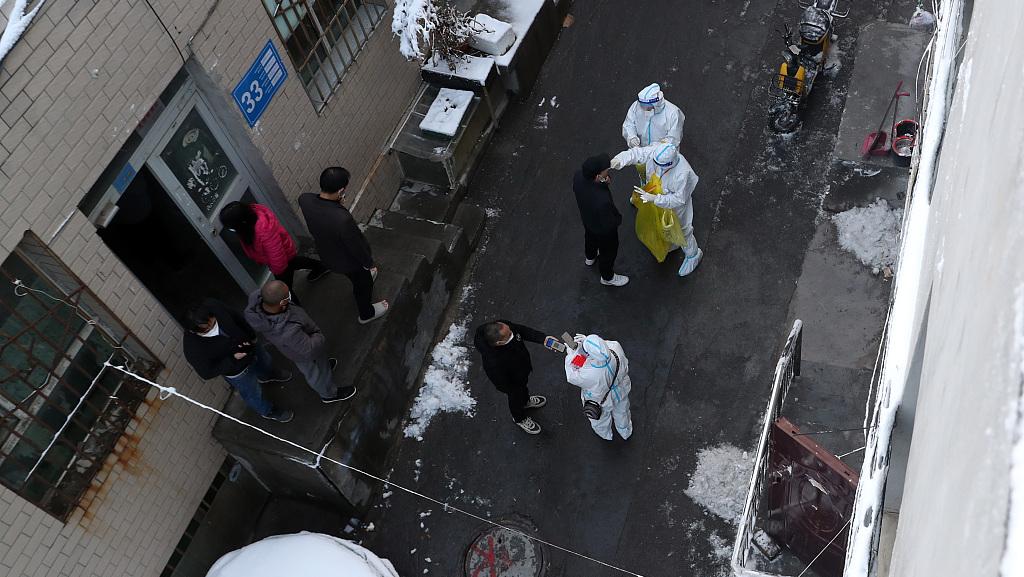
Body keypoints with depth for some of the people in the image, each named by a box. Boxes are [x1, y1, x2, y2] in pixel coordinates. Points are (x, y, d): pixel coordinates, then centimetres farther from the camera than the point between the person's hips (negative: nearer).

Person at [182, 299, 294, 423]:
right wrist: (232, 359, -33)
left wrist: (251, 335, -6)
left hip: (249, 344, 4)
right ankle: (267, 411, 56)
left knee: (264, 361, 36)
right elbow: (207, 373, -26)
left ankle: (265, 376, 72)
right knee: (253, 394, 23)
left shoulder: (212, 306, -30)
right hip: (236, 370, -4)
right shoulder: (193, 348, -41)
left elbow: (237, 317, -11)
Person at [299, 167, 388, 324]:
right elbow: (356, 246, -27)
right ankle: (366, 313, 55)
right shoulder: (343, 219, -46)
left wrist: (337, 203, -16)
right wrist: (369, 263, -8)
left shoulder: (304, 199, -28)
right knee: (363, 284, 28)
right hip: (349, 261, -5)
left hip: (327, 254, 5)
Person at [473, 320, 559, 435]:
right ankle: (520, 419, 61)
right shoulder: (493, 363, -49)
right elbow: (501, 385, -28)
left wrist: (544, 339, -24)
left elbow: (523, 330, -16)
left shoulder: (503, 326, -36)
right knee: (516, 399, 28)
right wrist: (511, 392, -10)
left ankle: (526, 401, 71)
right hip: (512, 383, -5)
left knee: (523, 387, 37)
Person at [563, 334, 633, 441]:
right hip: (621, 390, 4)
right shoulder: (616, 347, -38)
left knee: (601, 420, 33)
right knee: (621, 412, 36)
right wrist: (588, 341, -16)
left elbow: (572, 377, -22)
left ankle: (606, 435, 66)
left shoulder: (589, 374, -46)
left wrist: (570, 355, -13)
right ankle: (625, 432, 68)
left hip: (602, 402, -4)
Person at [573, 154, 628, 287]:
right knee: (608, 251, 25)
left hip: (587, 219, 6)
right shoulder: (602, 201, -48)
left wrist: (603, 182, -19)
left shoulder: (578, 175, -31)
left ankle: (590, 257, 69)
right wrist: (618, 218, -9)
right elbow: (608, 224, -30)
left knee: (590, 237, 37)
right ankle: (607, 277, 53)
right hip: (603, 230, -6)